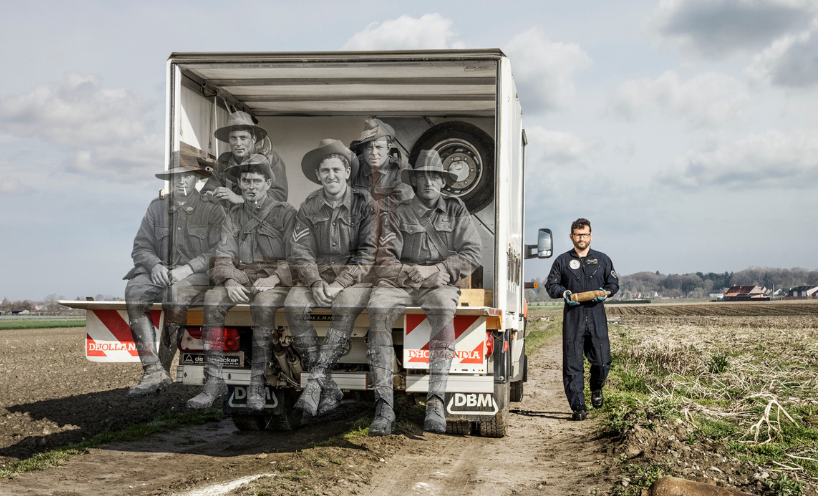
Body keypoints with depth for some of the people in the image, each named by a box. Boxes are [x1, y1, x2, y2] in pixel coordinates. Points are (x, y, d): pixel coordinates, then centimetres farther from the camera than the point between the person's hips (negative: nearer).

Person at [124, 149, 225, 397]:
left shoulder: (212, 210, 6)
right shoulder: (157, 207, 17)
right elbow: (141, 247, 13)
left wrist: (187, 268, -16)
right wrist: (155, 265, -9)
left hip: (197, 276, -3)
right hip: (161, 273, 3)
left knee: (176, 291, -37)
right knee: (134, 289, -29)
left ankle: (164, 369, -27)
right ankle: (152, 371, -33)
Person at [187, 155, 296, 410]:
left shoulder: (285, 213, 5)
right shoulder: (234, 215, 17)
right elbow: (223, 255, 8)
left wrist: (274, 279, -20)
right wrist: (229, 281, -13)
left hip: (275, 281, -3)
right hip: (241, 277, 4)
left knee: (264, 303, -37)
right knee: (213, 298, -27)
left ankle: (257, 385, -31)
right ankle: (214, 381, -26)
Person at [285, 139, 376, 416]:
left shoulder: (364, 203, -1)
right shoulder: (309, 207, 8)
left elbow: (370, 252, -6)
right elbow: (300, 252, 2)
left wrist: (340, 284, -17)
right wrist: (316, 283, -16)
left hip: (355, 277, -3)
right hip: (318, 276, 3)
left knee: (346, 305, -36)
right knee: (294, 304, -27)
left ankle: (315, 381, -36)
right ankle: (328, 387, -25)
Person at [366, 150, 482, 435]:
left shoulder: (455, 210, 16)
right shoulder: (399, 214, 14)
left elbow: (471, 254, 6)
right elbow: (384, 262, 4)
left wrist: (436, 271, -9)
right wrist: (413, 273, -15)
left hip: (440, 285, 0)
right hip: (400, 283, 0)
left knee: (444, 306, -37)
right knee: (378, 307, -33)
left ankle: (436, 401, -39)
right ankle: (384, 404, -37)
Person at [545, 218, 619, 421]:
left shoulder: (602, 259, 14)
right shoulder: (562, 261, 10)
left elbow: (614, 282, 18)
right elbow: (551, 284, 12)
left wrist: (605, 292, -3)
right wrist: (564, 293, -8)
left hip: (596, 315, 1)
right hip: (572, 316, -1)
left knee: (602, 361, -4)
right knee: (573, 364, -3)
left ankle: (596, 389, 28)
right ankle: (578, 407, 2)